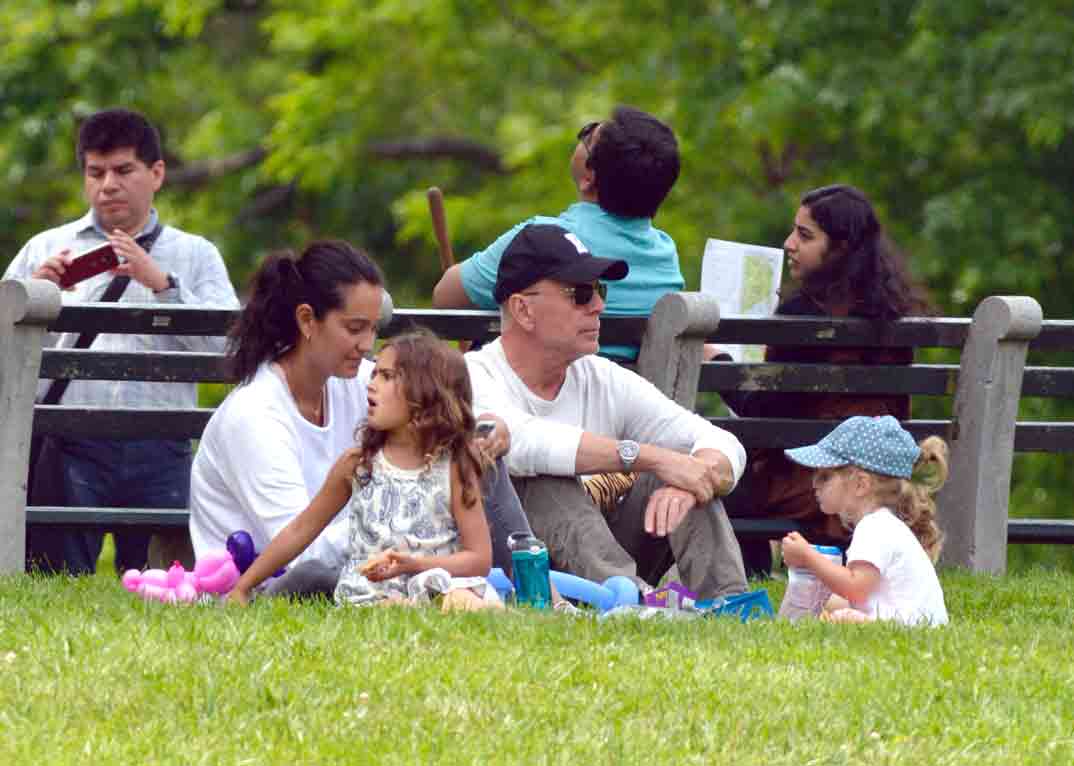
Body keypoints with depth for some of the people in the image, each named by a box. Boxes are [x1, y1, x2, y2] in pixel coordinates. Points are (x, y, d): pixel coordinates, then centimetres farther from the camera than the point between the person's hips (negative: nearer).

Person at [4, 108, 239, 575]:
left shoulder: (196, 256, 15)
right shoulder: (47, 249, 17)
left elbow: (229, 343, 0)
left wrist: (162, 285, -10)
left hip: (159, 449, 0)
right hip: (71, 445, 0)